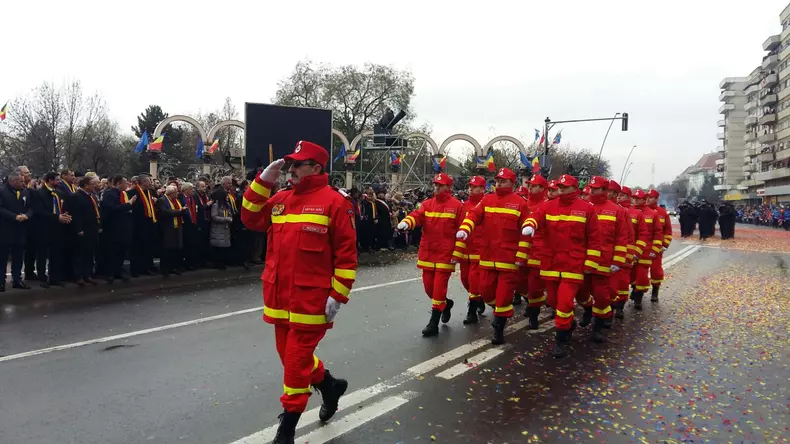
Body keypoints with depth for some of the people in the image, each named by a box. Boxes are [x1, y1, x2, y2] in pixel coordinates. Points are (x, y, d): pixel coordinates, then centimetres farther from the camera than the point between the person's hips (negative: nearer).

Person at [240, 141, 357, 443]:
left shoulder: (334, 201, -10)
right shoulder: (281, 199, 10)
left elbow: (346, 252, -11)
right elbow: (251, 218, 11)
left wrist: (337, 296, -14)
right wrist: (263, 181, 2)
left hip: (311, 298, -7)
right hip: (280, 296, 7)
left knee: (296, 359, 0)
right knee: (289, 354, 17)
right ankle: (329, 385, 42)